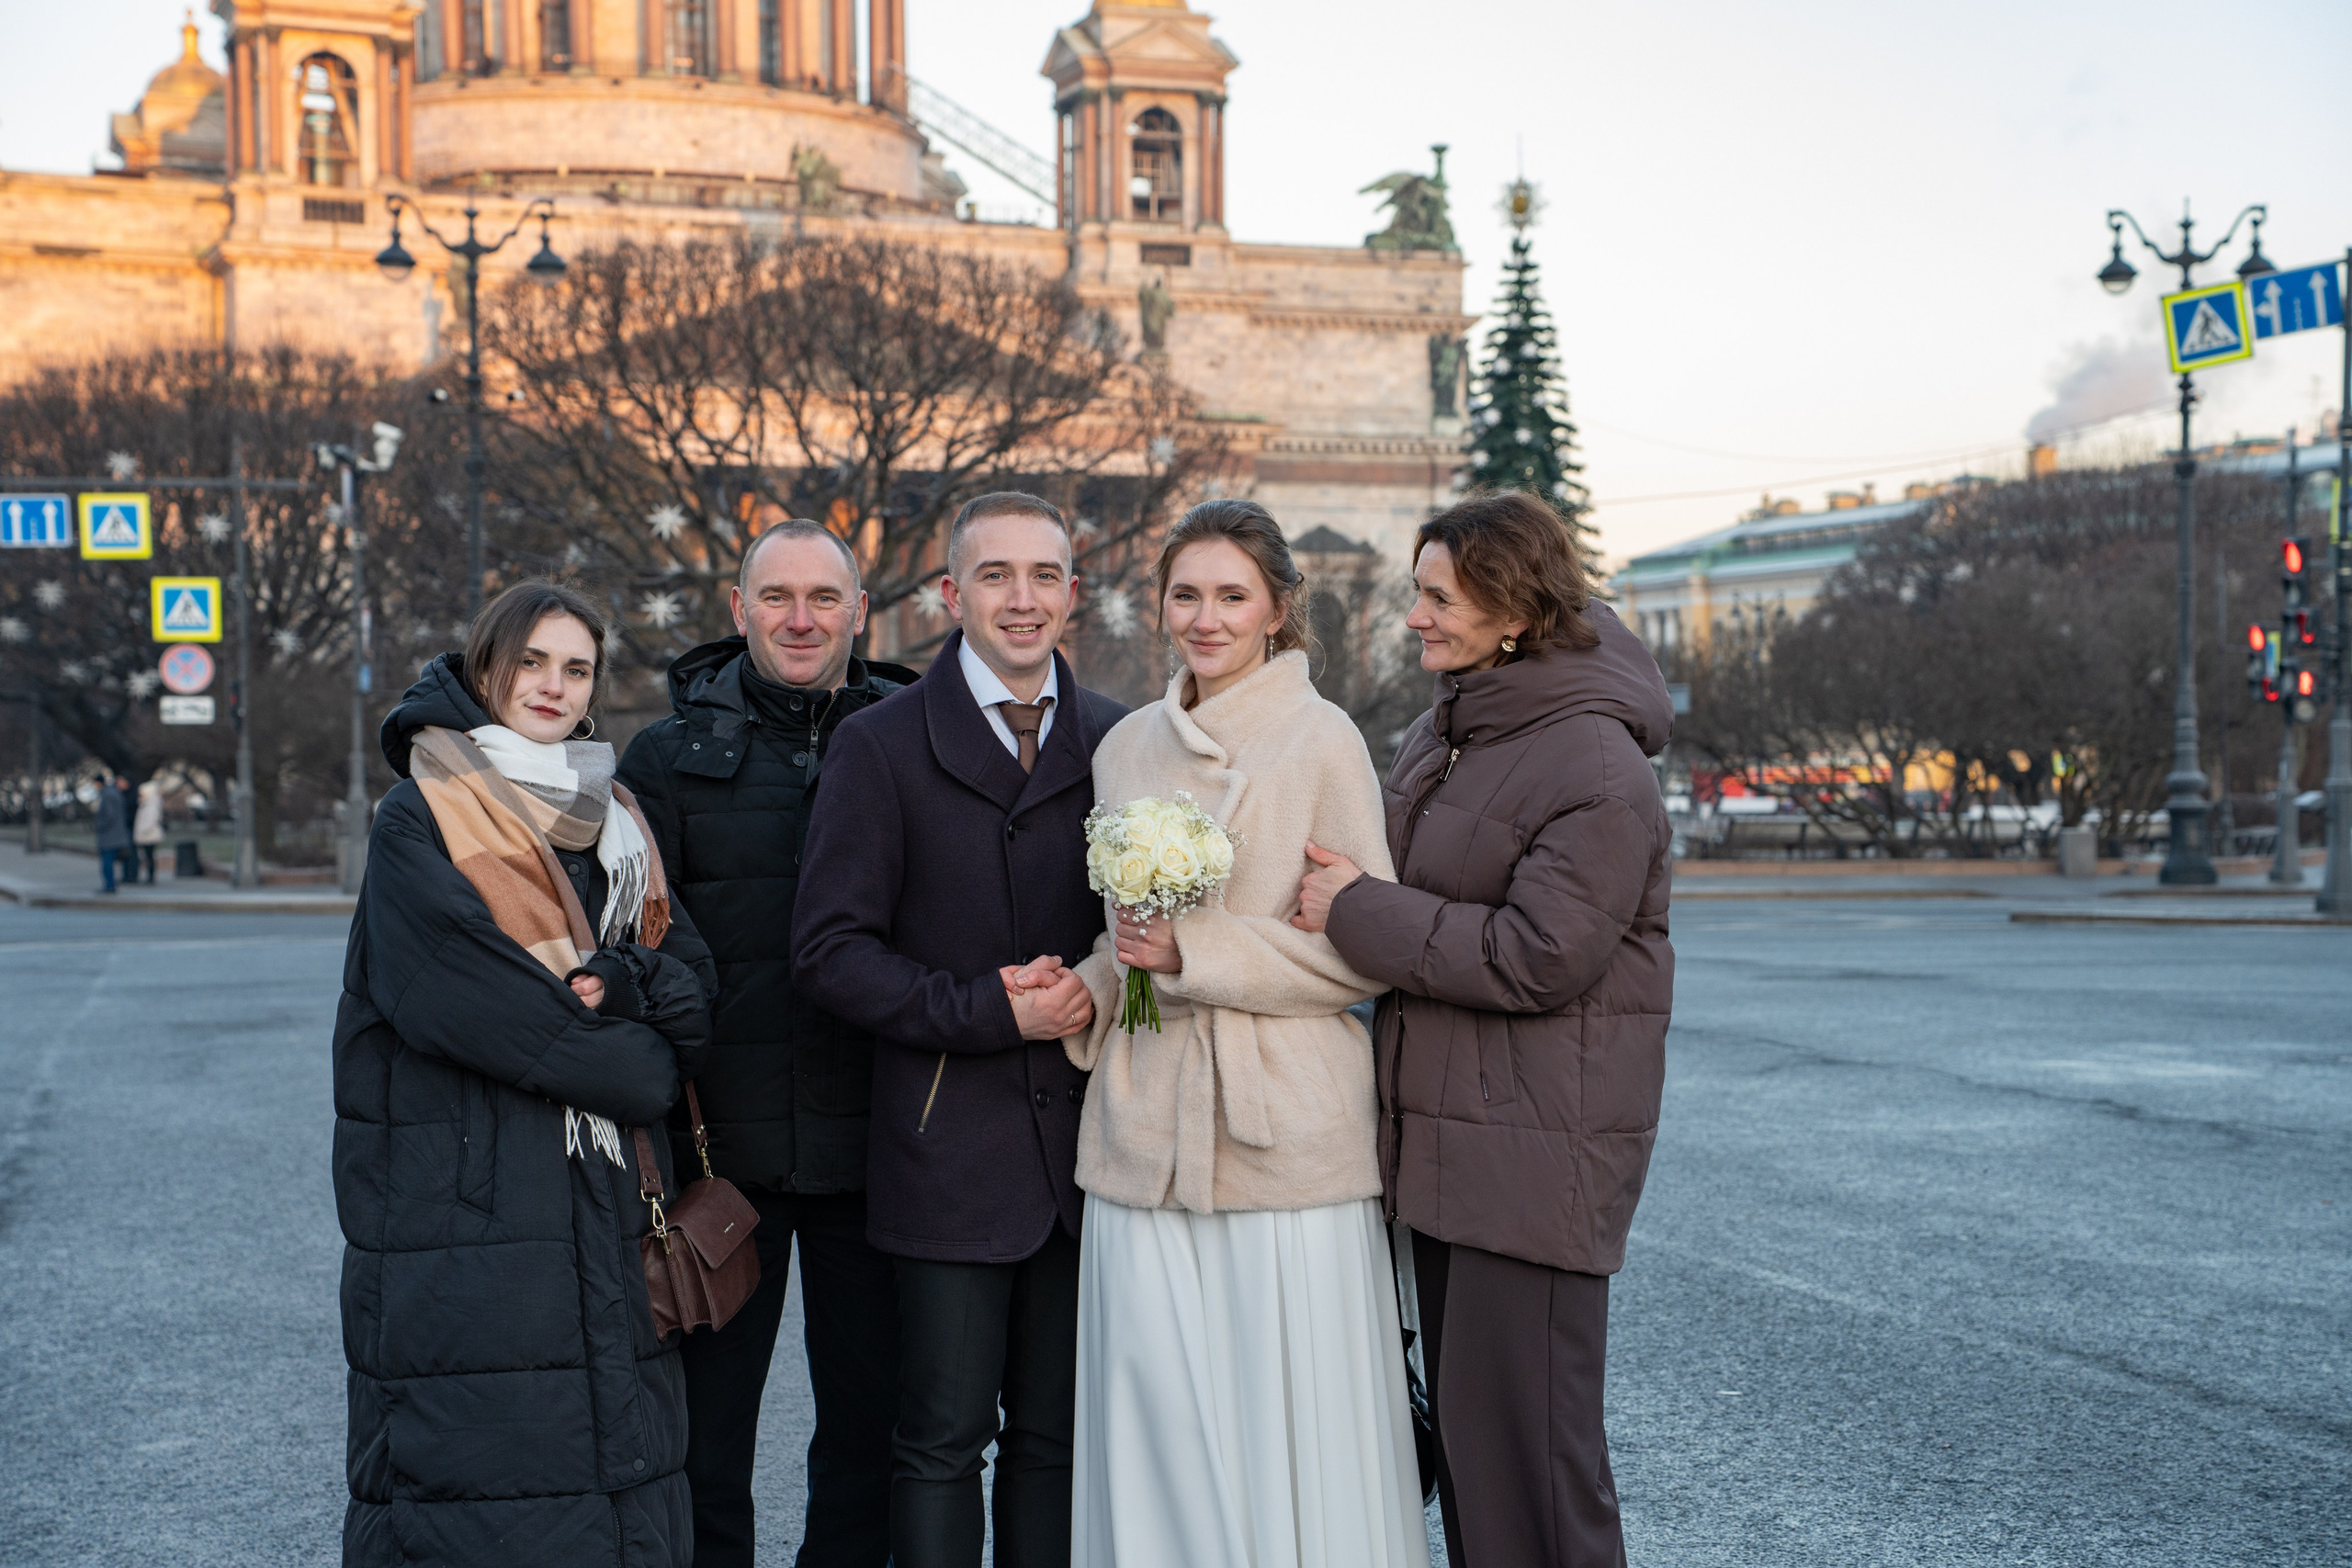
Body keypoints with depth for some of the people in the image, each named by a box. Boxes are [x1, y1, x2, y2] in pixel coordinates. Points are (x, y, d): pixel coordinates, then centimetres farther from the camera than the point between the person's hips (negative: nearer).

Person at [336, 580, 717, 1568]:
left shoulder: (614, 826, 16)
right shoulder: (420, 824, -3)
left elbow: (694, 984, 9)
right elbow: (467, 1004, -15)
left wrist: (621, 982, -14)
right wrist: (638, 1066, -8)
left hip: (604, 1218, 6)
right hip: (464, 1216, -6)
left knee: (617, 1467, 6)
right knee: (474, 1484, -4)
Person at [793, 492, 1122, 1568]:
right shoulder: (881, 745, -2)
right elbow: (830, 951, -7)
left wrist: (1103, 993, -7)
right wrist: (989, 1011, -15)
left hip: (1085, 1146, 3)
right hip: (951, 1148, -3)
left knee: (1058, 1435, 11)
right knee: (941, 1441, 3)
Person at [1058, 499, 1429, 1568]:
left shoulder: (1321, 740, -5)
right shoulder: (1127, 747, 12)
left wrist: (1196, 953, -14)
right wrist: (1091, 992, 4)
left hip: (1280, 1133, -5)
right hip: (1146, 1129, 5)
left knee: (1288, 1428, -1)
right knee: (1156, 1423, 8)